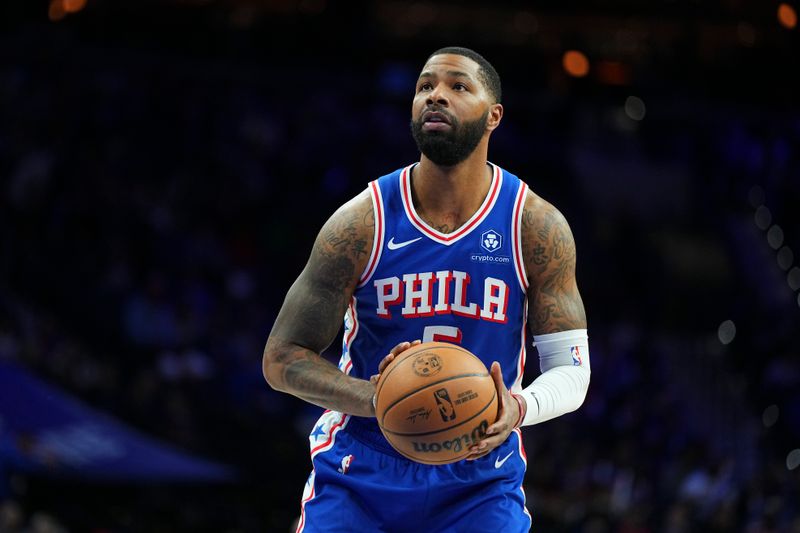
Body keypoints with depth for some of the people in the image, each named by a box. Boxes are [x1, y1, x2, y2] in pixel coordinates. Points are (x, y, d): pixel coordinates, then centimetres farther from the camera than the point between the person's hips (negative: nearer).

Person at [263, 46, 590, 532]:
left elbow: (571, 370, -3)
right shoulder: (361, 223, -8)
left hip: (480, 485, 0)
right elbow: (283, 358, -6)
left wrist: (519, 409, -27)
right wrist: (375, 400, -24)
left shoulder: (537, 227, -6)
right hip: (358, 479, 0)